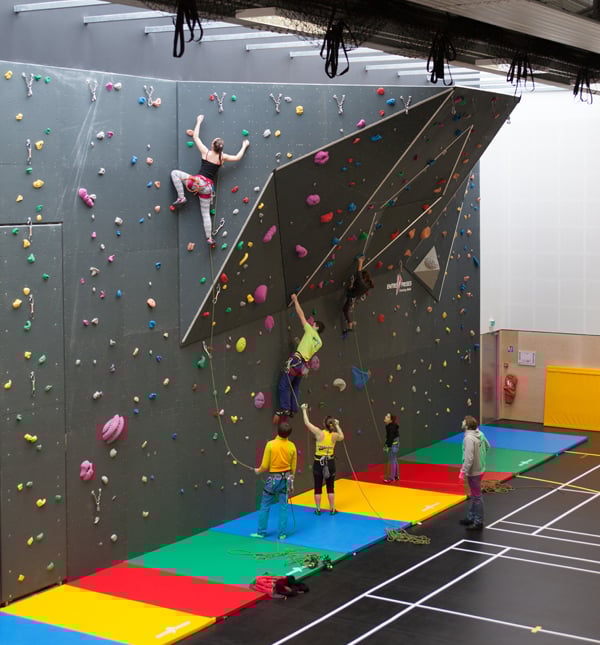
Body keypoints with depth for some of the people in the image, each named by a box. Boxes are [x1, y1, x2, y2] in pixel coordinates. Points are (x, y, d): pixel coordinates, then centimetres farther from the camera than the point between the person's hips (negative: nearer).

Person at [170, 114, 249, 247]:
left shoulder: (206, 152, -2)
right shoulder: (222, 157, 3)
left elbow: (195, 137, 8)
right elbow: (237, 157, 14)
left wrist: (199, 122, 19)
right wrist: (244, 146, 28)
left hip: (198, 181, -4)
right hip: (208, 187, 4)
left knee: (174, 173, 10)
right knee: (206, 213, 13)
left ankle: (181, 197, 0)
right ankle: (209, 238, 8)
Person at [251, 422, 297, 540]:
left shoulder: (270, 444, -16)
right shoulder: (292, 446, -6)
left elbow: (265, 466, -10)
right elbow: (293, 466, 5)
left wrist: (258, 471, 11)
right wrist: (291, 479, 20)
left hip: (273, 478, -3)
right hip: (286, 478, 3)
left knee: (265, 506, 9)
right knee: (283, 507, 9)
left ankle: (261, 532, 15)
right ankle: (283, 533, 13)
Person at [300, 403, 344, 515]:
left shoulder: (319, 433, -14)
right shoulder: (335, 435, -7)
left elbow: (307, 423, -5)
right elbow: (342, 437, 19)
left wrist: (304, 410, 6)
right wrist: (337, 425, 24)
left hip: (318, 463, -2)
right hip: (330, 462, 2)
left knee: (318, 487, 9)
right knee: (330, 487, 13)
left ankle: (318, 509, 14)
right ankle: (332, 509, 17)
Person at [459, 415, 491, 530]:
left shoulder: (469, 438, -27)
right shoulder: (480, 434, -1)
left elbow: (469, 458, -29)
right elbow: (487, 446, 15)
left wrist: (463, 472, -22)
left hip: (473, 472, -9)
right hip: (480, 468, 9)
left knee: (477, 497, 3)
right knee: (473, 495, 21)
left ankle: (478, 522, 13)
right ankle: (471, 517, 35)